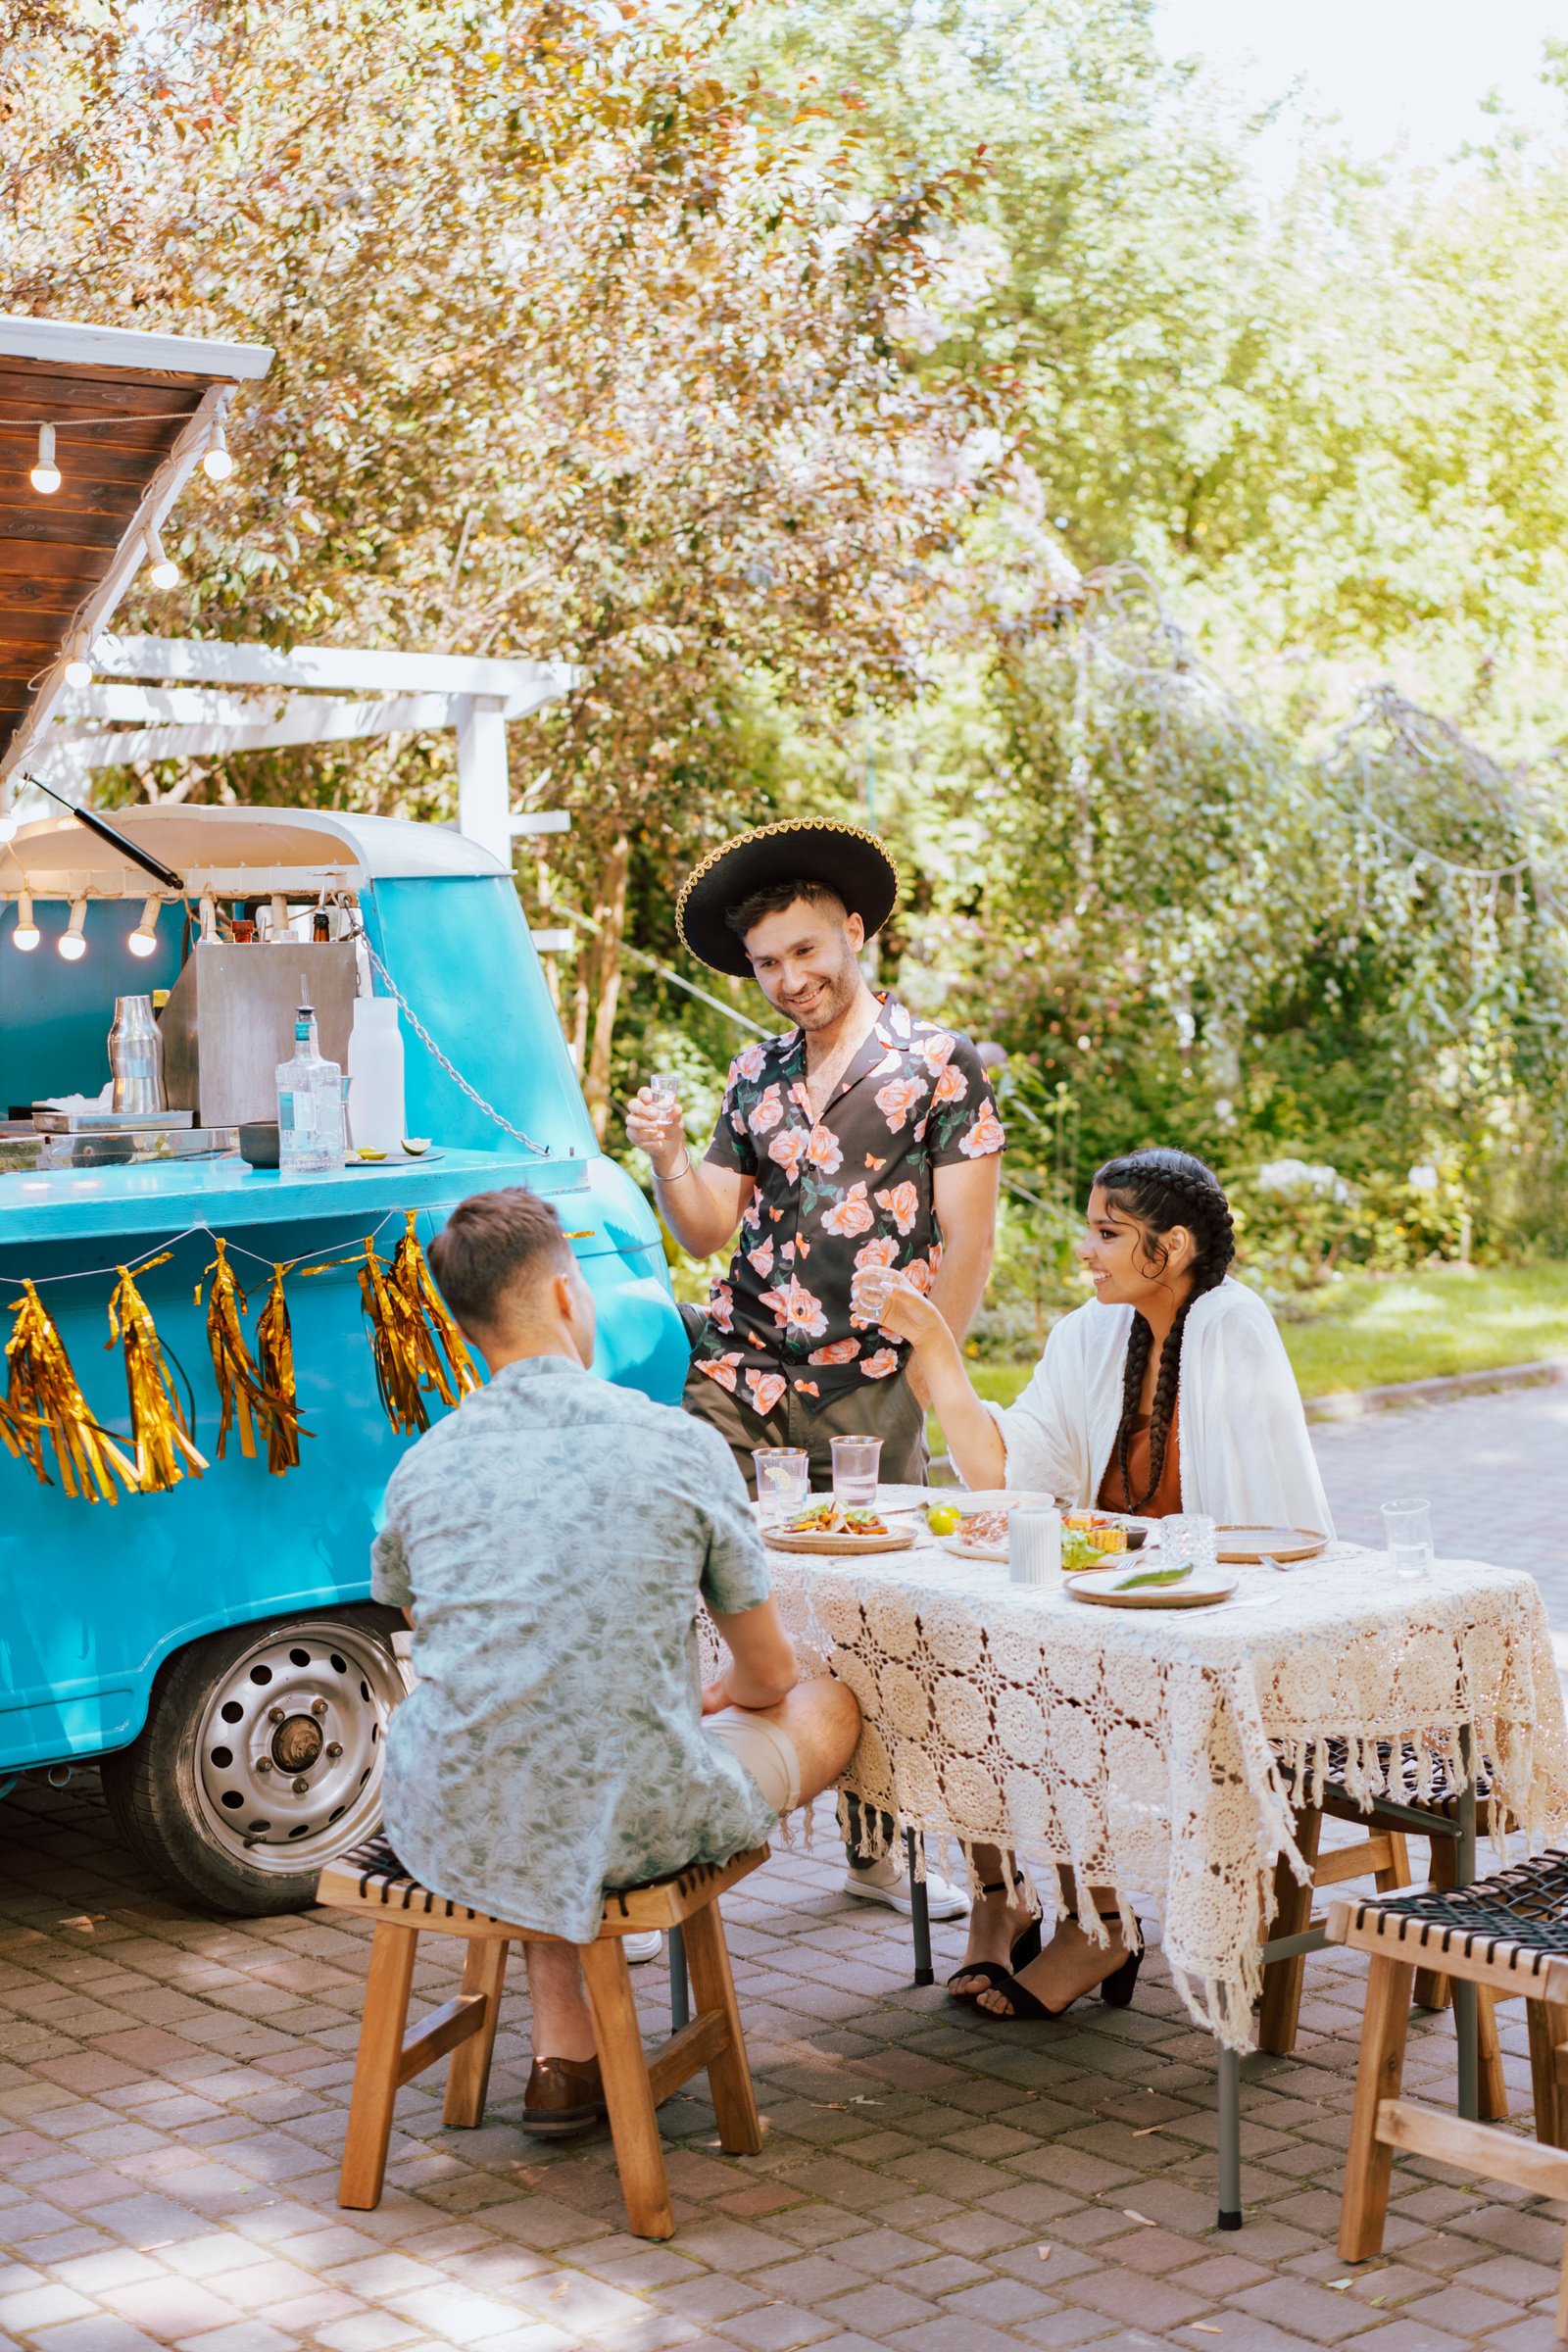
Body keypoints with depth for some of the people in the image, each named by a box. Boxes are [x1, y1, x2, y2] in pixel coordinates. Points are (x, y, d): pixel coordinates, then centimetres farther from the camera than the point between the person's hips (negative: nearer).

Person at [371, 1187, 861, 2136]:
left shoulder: (422, 1467, 3)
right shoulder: (682, 1444, -5)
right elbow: (769, 1672, 7)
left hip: (449, 1833, 4)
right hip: (629, 1826, -4)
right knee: (831, 1705, 23)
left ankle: (564, 2054, 30)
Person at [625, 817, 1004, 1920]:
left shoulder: (939, 1064, -1)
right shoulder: (758, 1074, 13)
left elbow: (966, 1242, -3)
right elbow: (708, 1229, 14)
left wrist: (922, 1385, -6)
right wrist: (668, 1157, -6)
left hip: (870, 1386, -3)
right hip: (740, 1370, 4)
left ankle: (881, 1849, 20)